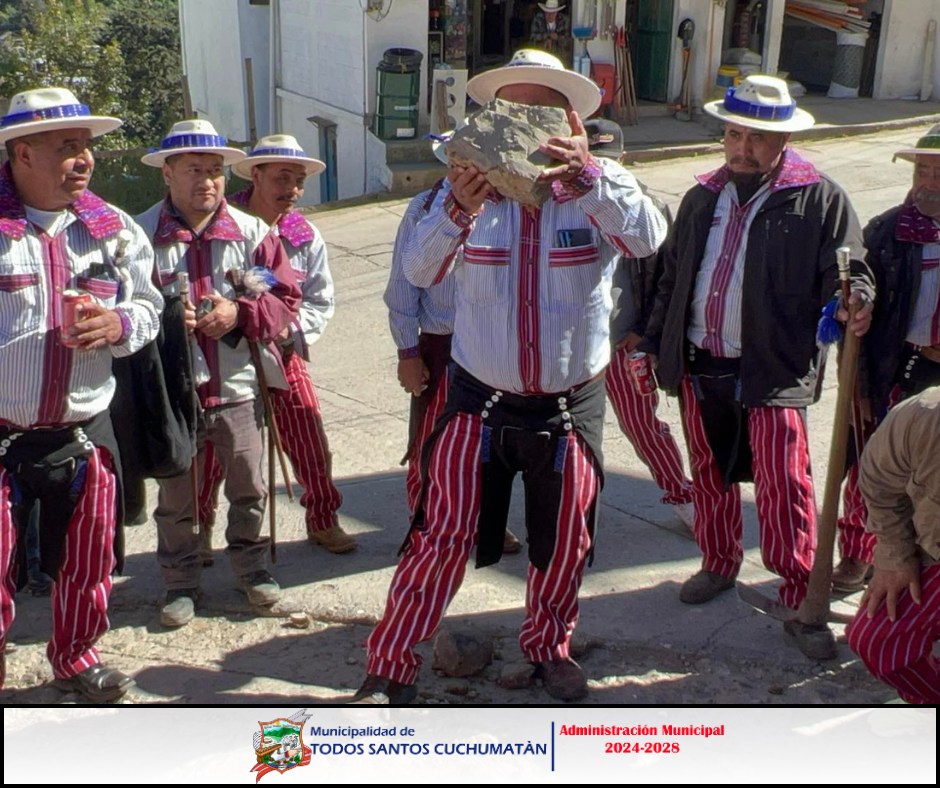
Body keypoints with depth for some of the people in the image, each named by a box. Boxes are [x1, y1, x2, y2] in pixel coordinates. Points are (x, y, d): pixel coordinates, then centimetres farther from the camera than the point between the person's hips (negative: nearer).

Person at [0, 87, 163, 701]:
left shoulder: (114, 228, 3)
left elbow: (148, 306, 9)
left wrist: (119, 324, -13)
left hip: (85, 432, 4)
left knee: (87, 562, 18)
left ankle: (77, 657, 41)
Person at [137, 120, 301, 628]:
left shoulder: (252, 232, 3)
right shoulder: (142, 234, -5)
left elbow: (286, 298, 2)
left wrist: (240, 312, -14)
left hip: (238, 387, 2)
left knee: (247, 487, 12)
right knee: (176, 495, 10)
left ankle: (251, 566, 32)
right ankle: (181, 581, 26)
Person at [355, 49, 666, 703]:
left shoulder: (599, 189, -7)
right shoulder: (471, 186, -5)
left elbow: (648, 238, -27)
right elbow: (420, 271, -18)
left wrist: (587, 175, -43)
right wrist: (458, 208, -37)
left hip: (572, 405, 1)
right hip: (482, 403, 0)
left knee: (565, 541, 15)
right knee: (441, 536, -1)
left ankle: (549, 645, 41)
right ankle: (391, 666, 15)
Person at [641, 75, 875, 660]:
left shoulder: (820, 199, -3)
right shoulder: (702, 198, 12)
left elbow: (847, 272, -3)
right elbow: (672, 278, 17)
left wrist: (855, 303, -26)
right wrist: (654, 344, 14)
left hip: (773, 372, -5)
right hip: (698, 368, 5)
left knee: (784, 490, -3)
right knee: (710, 476, 16)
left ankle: (801, 602, 11)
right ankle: (720, 564, 37)